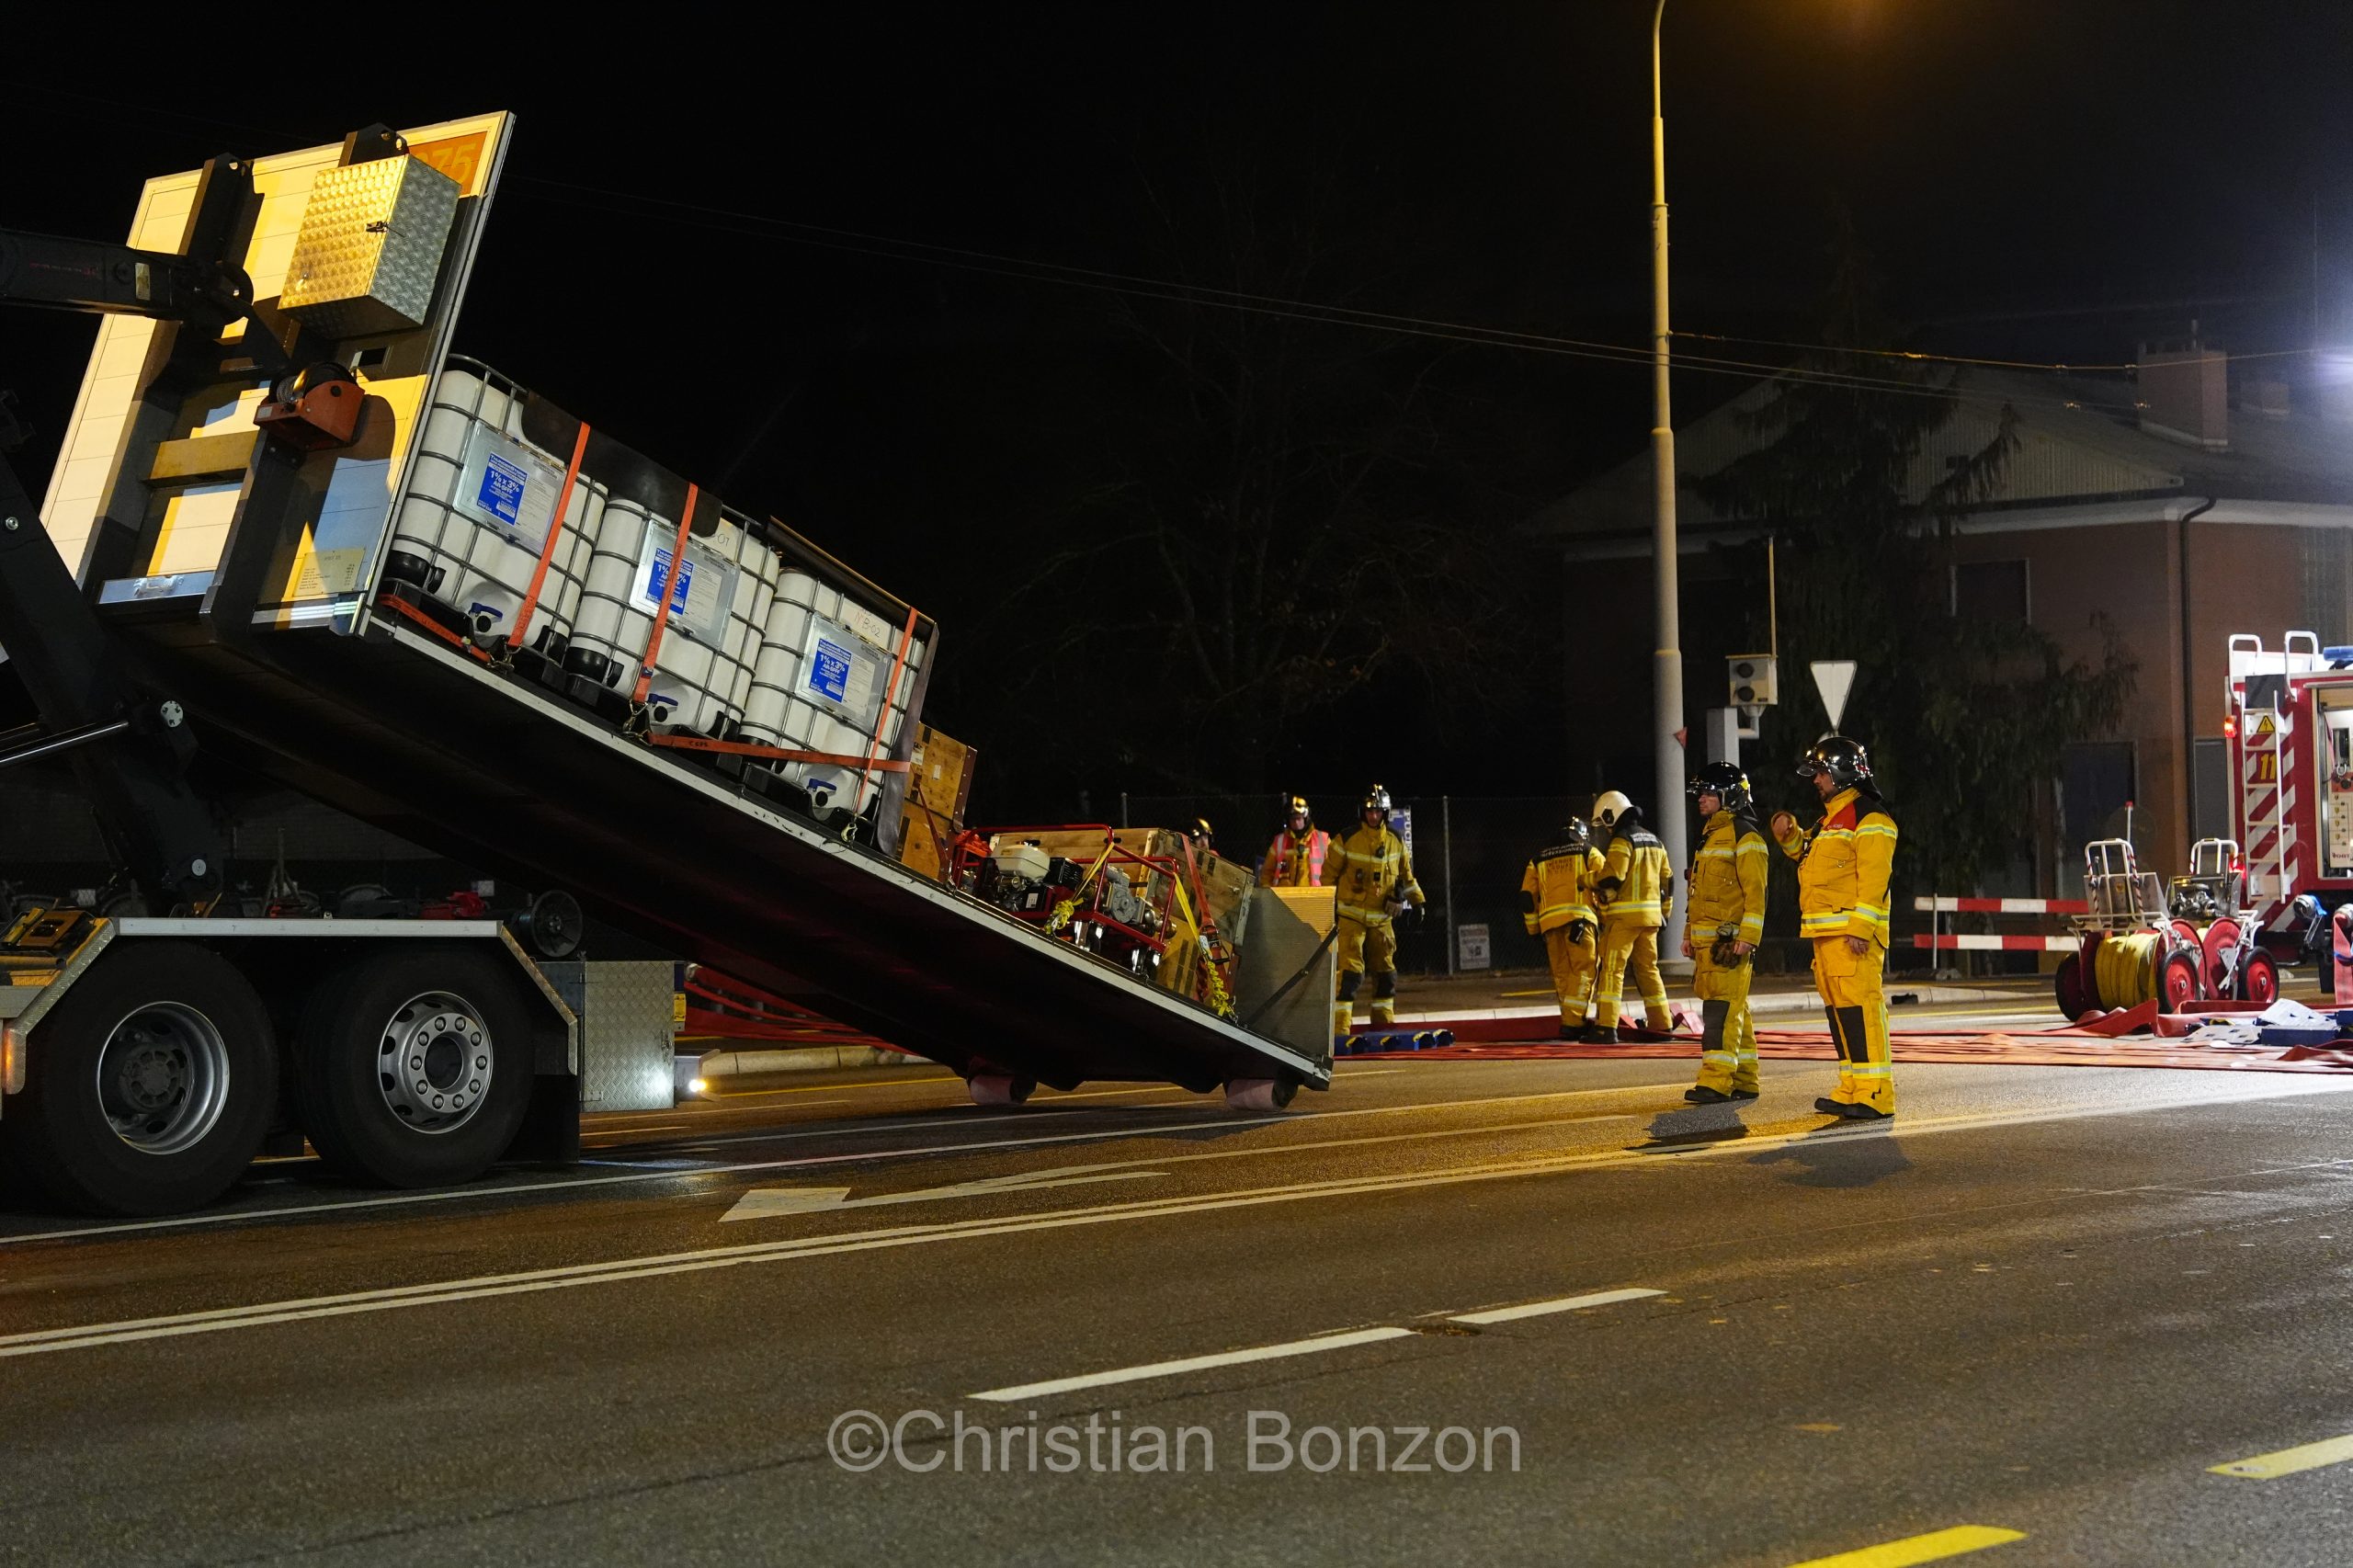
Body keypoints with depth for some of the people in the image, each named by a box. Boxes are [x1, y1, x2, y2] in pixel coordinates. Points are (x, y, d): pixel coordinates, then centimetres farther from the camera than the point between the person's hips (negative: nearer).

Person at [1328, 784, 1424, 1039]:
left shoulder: (1395, 842, 6)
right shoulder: (1347, 840, -8)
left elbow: (1406, 874, 19)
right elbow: (1329, 874, -2)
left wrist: (1417, 901, 17)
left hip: (1382, 917, 5)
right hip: (1351, 915, -5)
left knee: (1385, 970, 12)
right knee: (1350, 970, -14)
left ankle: (1383, 1019, 26)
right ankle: (1339, 1025, -14)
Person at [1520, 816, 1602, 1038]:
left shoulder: (1538, 861, 23)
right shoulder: (1588, 853, 13)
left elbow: (1527, 897, 16)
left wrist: (1534, 930, 20)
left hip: (1549, 921, 4)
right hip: (1577, 918, -4)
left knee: (1561, 974, 10)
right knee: (1583, 971, -5)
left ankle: (1571, 1022, 9)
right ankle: (1573, 1023, -16)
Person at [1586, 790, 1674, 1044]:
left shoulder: (1622, 840, -9)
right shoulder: (1653, 840, 16)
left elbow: (1612, 879, -17)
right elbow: (1667, 879, 20)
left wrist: (1600, 901, -3)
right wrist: (1665, 911, 26)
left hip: (1624, 915, -8)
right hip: (1650, 915, 8)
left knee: (1612, 968, -7)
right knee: (1648, 968, 14)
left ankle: (1605, 1027, -12)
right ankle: (1662, 1025, 13)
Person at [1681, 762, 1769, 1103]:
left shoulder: (1744, 837, -8)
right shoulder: (1709, 837, 21)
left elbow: (1755, 892, -15)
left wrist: (1747, 936, -20)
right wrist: (1689, 934, 23)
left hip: (1729, 940, -10)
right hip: (1706, 940, 10)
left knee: (1722, 1009, -13)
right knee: (1734, 1011, 11)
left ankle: (1716, 1081, -17)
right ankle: (1744, 1082, 14)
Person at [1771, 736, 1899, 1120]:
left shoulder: (1869, 818, -9)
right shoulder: (1830, 818, 22)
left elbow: (1873, 877, -17)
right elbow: (1807, 856, 38)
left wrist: (1860, 928, -24)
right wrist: (1790, 835, 18)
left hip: (1852, 933, -10)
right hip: (1825, 931, 10)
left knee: (1859, 1006, -14)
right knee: (1838, 1008, 11)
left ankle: (1875, 1094, -17)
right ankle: (1852, 1089, 16)